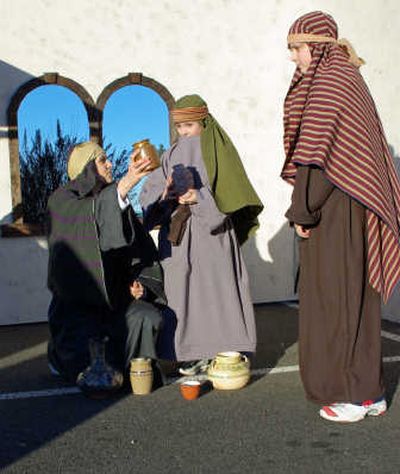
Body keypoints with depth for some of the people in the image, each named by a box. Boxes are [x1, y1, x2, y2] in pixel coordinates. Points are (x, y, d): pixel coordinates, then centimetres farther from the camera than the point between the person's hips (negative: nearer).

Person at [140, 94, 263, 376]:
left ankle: (227, 351, -1)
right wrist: (165, 192, -14)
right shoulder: (172, 155, 15)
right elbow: (149, 192, 8)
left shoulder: (218, 151, 4)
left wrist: (200, 197, -18)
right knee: (185, 290, 0)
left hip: (212, 230, -4)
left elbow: (229, 193, -5)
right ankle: (195, 353, 6)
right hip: (178, 235, 4)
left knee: (217, 287, -7)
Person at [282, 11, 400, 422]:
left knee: (335, 295, -3)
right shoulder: (344, 77, 18)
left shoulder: (328, 82, -11)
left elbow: (317, 152, -19)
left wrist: (301, 211, -16)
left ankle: (354, 394, 7)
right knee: (353, 293, 12)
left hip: (334, 207, -10)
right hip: (351, 204, 10)